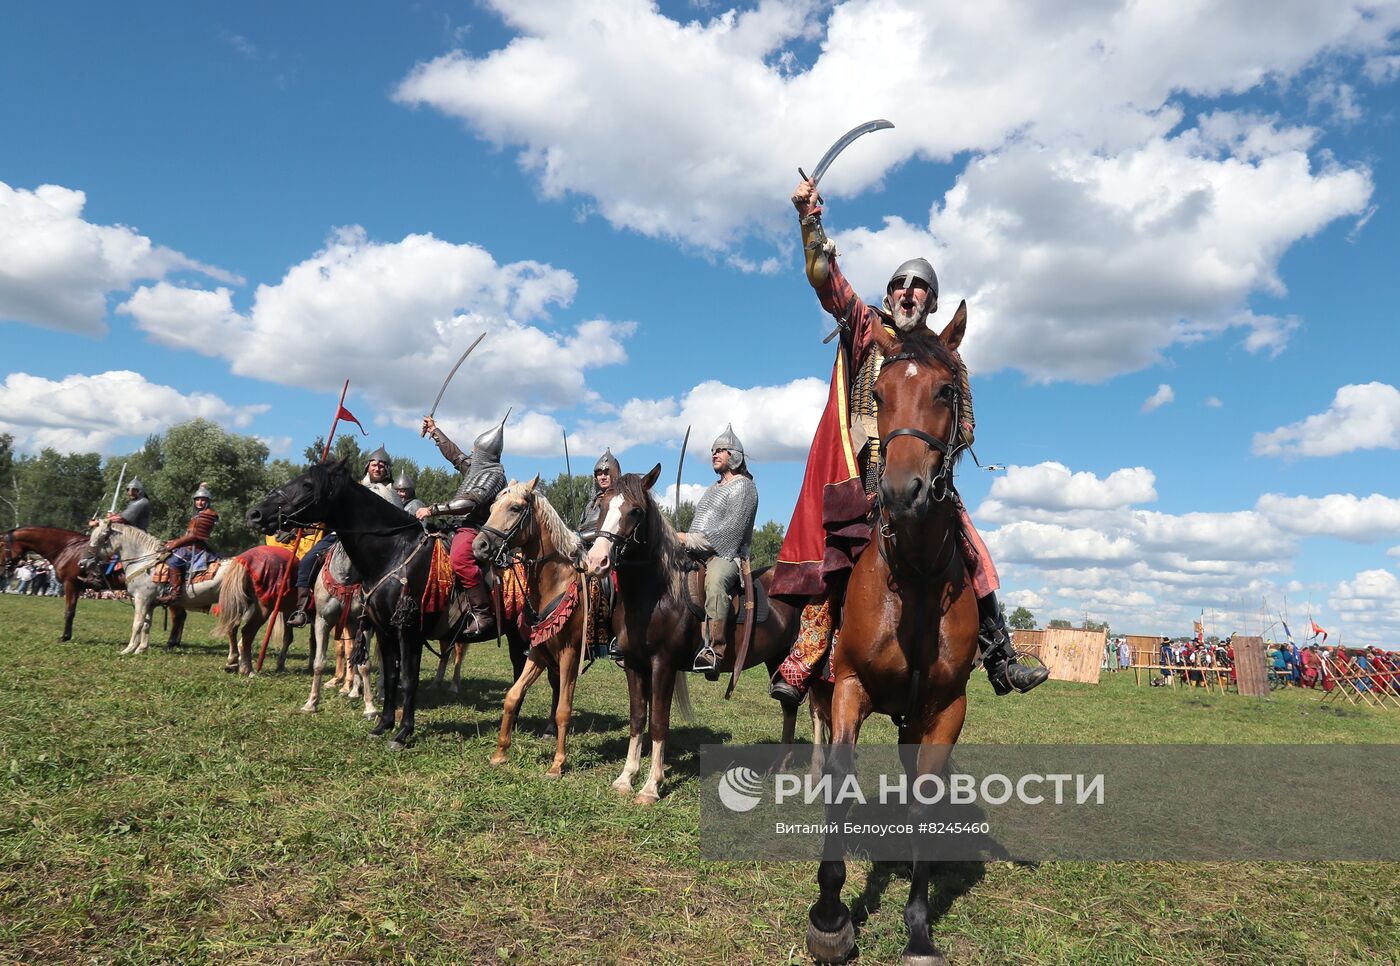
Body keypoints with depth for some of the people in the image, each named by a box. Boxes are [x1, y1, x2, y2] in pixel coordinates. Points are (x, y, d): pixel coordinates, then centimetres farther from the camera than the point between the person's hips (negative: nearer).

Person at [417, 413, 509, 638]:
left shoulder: (495, 474, -8)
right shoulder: (474, 467, 22)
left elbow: (470, 502, -21)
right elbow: (454, 453, 38)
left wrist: (433, 509, -22)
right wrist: (434, 430, 44)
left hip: (474, 529, -11)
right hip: (459, 528, 11)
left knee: (460, 559, -38)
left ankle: (483, 614, -38)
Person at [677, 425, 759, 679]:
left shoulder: (744, 487, -1)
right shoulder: (714, 488, 27)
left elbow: (730, 531, -12)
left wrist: (689, 540, -14)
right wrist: (683, 539, 6)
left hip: (726, 556, -9)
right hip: (696, 554, 9)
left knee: (715, 579, -39)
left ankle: (715, 651, -46)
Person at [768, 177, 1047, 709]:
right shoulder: (867, 327, 11)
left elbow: (965, 420, 20)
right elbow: (824, 276, -1)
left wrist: (943, 450, -1)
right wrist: (810, 217, -13)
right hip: (866, 470, -3)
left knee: (972, 562, 0)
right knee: (835, 565, -8)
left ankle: (1001, 662, 12)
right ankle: (797, 668, -4)